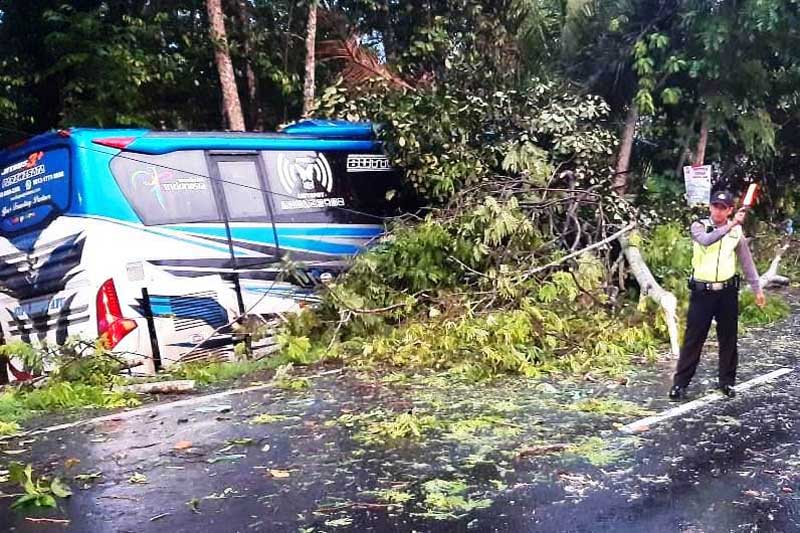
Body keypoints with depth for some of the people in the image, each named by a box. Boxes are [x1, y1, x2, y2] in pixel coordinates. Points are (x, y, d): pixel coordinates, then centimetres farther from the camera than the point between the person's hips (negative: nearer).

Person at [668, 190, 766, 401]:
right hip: (702, 292, -2)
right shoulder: (699, 226, -3)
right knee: (693, 338, 0)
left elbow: (747, 262, 9)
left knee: (728, 339, 10)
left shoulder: (736, 231, 4)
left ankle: (727, 381, 24)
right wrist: (731, 224, -32)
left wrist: (757, 289, 7)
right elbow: (706, 240, -27)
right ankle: (680, 383, 6)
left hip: (727, 292, 2)